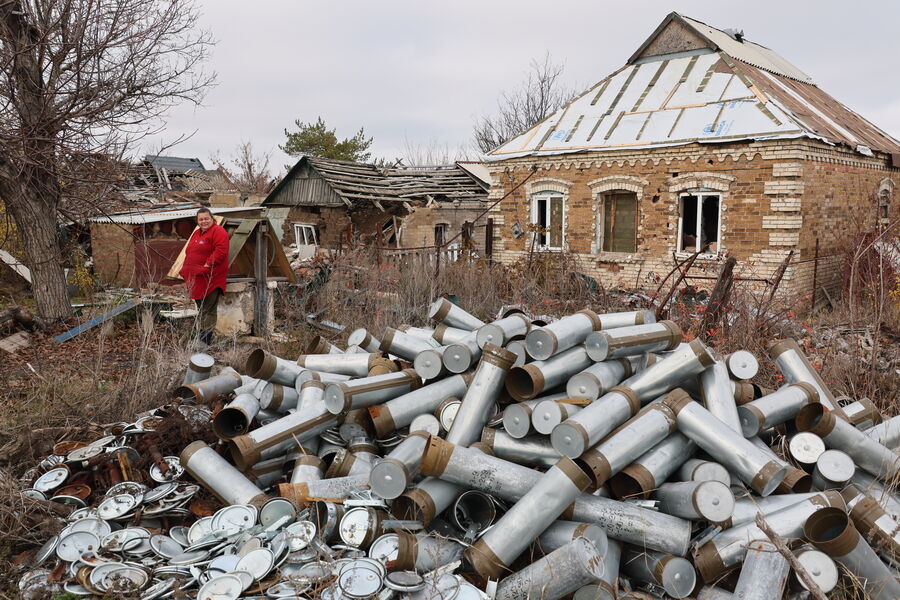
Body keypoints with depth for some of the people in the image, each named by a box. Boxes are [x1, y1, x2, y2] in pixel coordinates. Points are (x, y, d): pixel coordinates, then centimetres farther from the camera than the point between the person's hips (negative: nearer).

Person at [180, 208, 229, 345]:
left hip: (210, 279, -9)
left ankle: (205, 340, -7)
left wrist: (207, 265, -21)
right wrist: (186, 269, 13)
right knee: (201, 309, 14)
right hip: (196, 279, 9)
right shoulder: (197, 233, 20)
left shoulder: (218, 231, -8)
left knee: (208, 310, -8)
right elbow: (189, 253, 27)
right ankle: (203, 337, 22)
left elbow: (220, 251, -21)